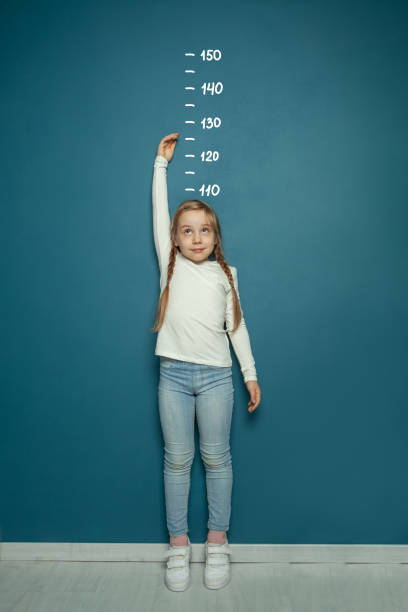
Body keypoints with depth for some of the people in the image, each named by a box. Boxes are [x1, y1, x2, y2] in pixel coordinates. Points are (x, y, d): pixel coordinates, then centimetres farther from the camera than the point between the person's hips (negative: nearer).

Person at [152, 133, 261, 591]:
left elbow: (237, 325, 10)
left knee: (216, 456, 7)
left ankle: (217, 541, 22)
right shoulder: (170, 264, 7)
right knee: (177, 459, 6)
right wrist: (162, 163, 12)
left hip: (216, 374, 0)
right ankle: (178, 545, 19)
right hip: (174, 373, 0)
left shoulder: (224, 274, 9)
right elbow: (159, 210, 8)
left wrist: (251, 374, 8)